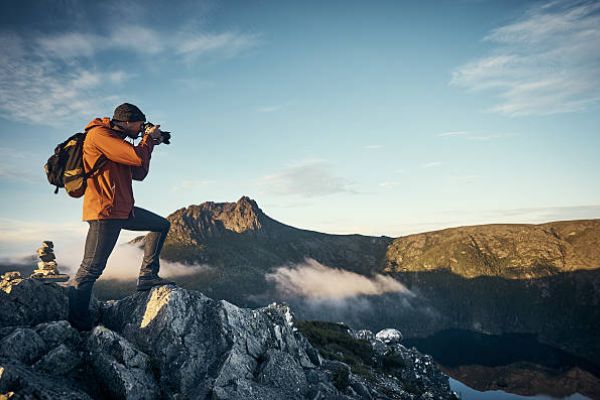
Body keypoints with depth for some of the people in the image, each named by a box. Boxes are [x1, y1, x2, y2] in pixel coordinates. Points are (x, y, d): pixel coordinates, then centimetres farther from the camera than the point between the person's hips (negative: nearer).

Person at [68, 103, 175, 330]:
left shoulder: (117, 140, 19)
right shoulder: (98, 134, -10)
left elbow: (139, 174, 19)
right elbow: (138, 158, -20)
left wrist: (149, 143, 14)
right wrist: (148, 138, -1)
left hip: (124, 209, 10)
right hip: (105, 212, -10)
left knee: (162, 225, 16)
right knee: (91, 270, -6)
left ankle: (147, 275, 14)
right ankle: (78, 326, 2)